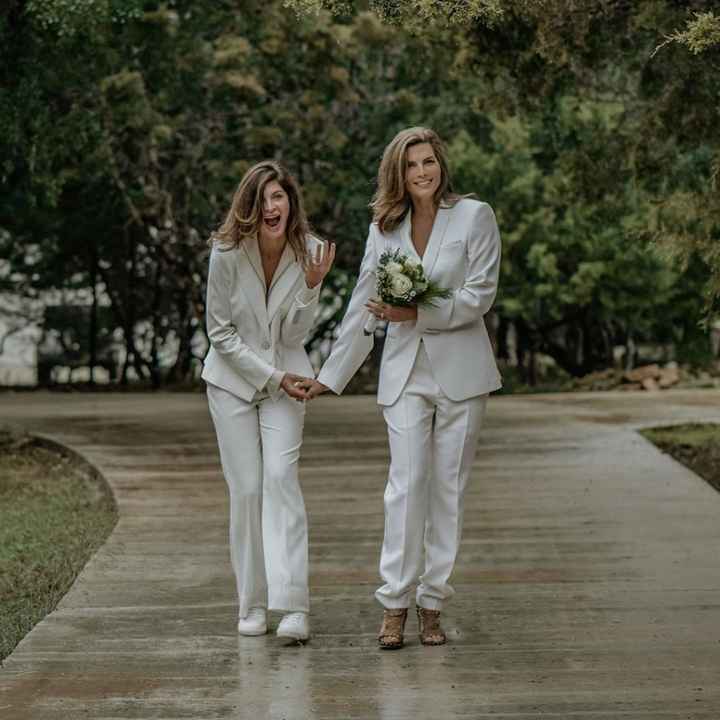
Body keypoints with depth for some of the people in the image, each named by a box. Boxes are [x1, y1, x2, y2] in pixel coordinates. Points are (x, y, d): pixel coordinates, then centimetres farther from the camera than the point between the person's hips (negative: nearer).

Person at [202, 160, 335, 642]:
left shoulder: (307, 251, -10)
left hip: (285, 377, 0)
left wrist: (312, 286, -23)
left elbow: (294, 335, -8)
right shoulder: (227, 254, -15)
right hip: (233, 378, 0)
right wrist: (272, 376, -11)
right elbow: (221, 333, -7)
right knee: (247, 488, -4)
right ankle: (252, 604, 6)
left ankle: (293, 605, -21)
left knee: (281, 476, -16)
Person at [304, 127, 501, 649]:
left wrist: (417, 314, -16)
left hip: (460, 368, -2)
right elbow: (363, 306, 14)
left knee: (449, 487, 2)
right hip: (405, 371, 2)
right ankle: (396, 605, -4)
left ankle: (433, 604, 9)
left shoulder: (474, 216, 0)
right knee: (406, 483, -8)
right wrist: (330, 375, 14)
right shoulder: (384, 228, 9)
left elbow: (479, 295, -7)